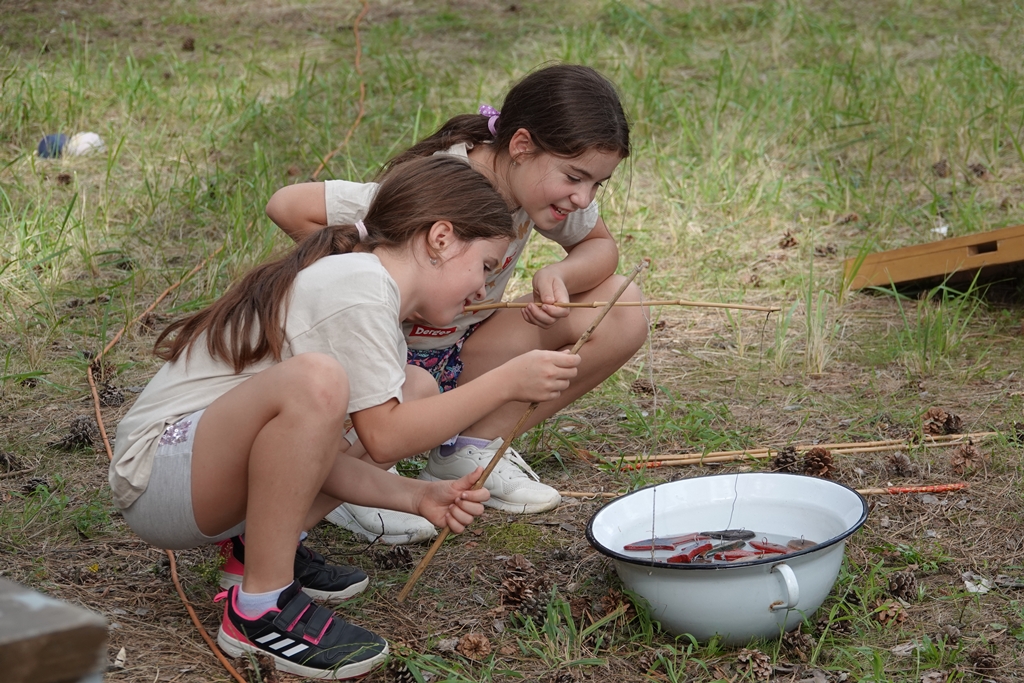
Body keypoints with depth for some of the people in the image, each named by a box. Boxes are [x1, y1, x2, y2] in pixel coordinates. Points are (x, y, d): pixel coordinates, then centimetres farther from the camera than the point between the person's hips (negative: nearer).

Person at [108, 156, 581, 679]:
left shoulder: (362, 283, 13)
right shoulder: (361, 287, -17)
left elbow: (312, 453, 7)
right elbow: (384, 437, -24)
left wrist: (416, 496, -3)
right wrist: (506, 381, -19)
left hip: (218, 474, 10)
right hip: (154, 474, -10)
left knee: (416, 389, 12)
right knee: (313, 381, -37)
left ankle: (264, 547, 7)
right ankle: (260, 607, -23)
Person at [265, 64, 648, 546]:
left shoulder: (543, 181, -11)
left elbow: (600, 247, 4)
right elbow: (286, 206, -36)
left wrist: (559, 275, -20)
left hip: (457, 353, 7)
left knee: (621, 315, -8)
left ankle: (472, 450, 0)